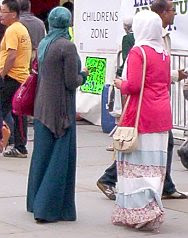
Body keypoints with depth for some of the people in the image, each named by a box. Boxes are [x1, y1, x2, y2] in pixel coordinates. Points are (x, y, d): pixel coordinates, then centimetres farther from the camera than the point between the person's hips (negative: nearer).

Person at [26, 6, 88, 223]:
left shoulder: (43, 44, 7)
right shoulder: (67, 46, -15)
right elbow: (72, 82, -16)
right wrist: (83, 75, 4)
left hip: (42, 107, 7)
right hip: (61, 109, -7)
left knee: (42, 154, 17)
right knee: (60, 158, -1)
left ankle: (36, 202, 27)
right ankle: (48, 209, -2)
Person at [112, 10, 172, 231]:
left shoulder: (138, 52, -12)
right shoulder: (164, 54, 10)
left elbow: (133, 85, -19)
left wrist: (121, 84, 1)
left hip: (141, 114, -7)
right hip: (162, 115, 7)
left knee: (136, 162, -2)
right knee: (155, 162, 9)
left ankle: (139, 211, -7)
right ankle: (152, 207, 13)